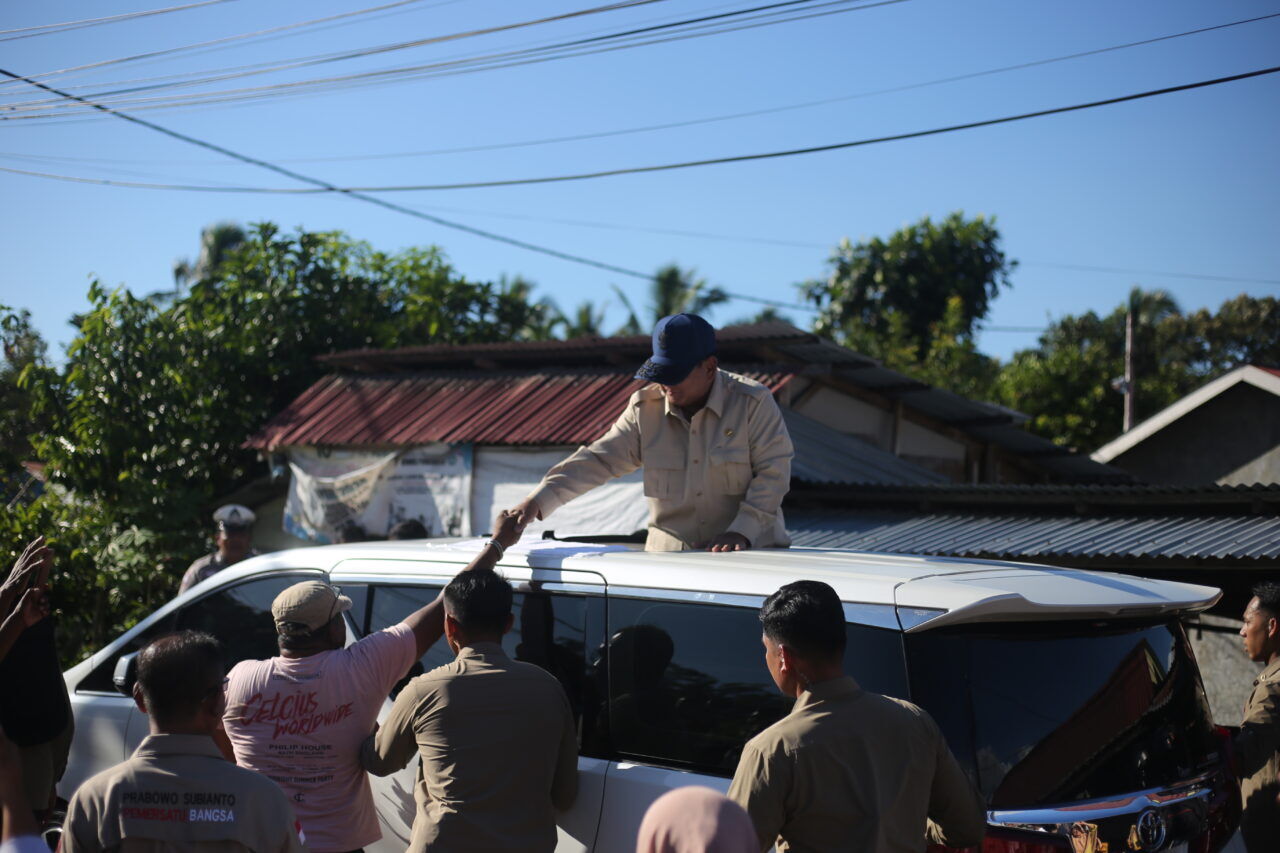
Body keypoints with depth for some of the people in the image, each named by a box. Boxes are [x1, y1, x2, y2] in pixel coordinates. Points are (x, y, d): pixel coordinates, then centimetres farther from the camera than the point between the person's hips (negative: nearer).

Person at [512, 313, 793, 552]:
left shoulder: (754, 402, -2)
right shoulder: (645, 408, 6)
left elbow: (773, 472, -5)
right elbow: (599, 460, 3)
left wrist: (741, 532, -17)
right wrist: (538, 501, -7)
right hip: (668, 554, 3)